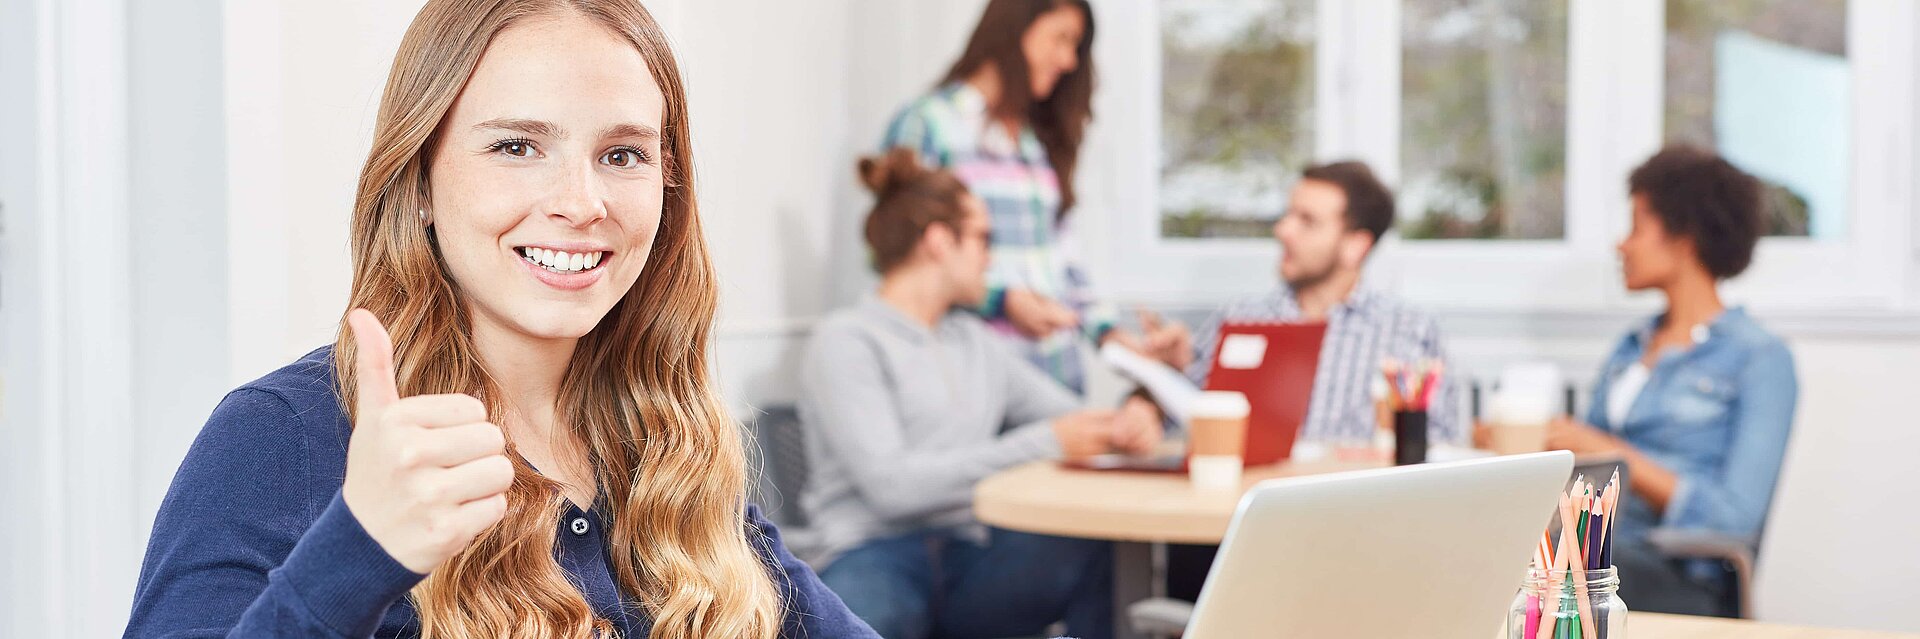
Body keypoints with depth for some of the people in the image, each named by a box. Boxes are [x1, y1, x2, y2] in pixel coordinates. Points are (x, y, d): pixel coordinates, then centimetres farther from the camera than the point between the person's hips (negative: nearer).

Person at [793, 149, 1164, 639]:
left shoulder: (976, 342, 22)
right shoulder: (847, 342, -1)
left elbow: (1076, 424, 21)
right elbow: (890, 484, -13)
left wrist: (1123, 425, -5)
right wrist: (1043, 442, -14)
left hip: (967, 561, 7)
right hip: (874, 557, -6)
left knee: (1103, 555, -25)